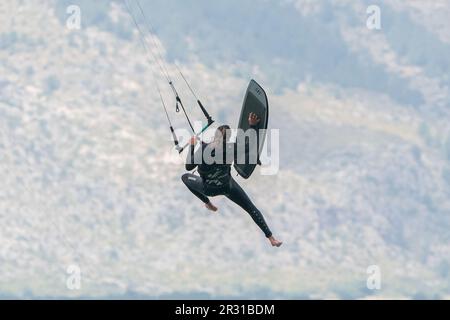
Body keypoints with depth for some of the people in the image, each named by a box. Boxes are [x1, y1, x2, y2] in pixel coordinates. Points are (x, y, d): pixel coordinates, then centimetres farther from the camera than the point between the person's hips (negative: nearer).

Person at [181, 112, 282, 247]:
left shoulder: (204, 148, -22)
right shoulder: (231, 149, -17)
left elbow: (188, 166, -13)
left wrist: (192, 146, -4)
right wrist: (252, 126, -1)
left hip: (208, 189, -1)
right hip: (228, 187, 1)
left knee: (185, 177, 27)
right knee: (252, 209, 9)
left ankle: (208, 204, 32)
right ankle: (271, 238, 1)